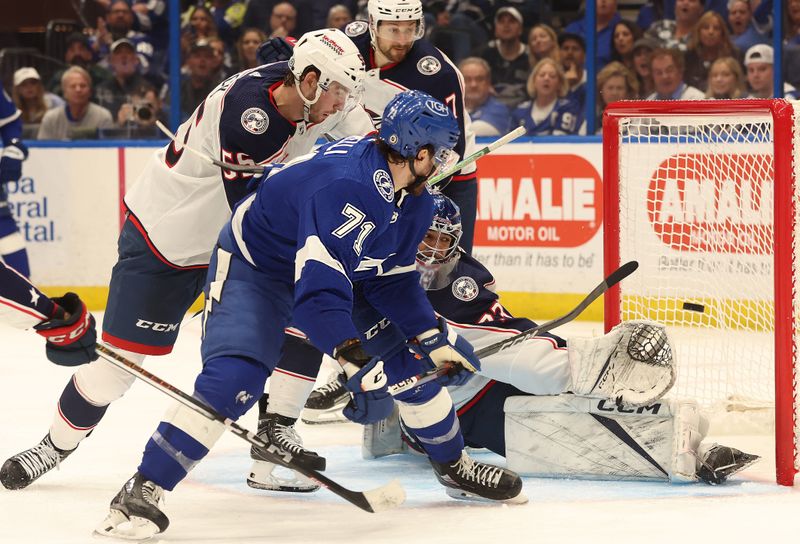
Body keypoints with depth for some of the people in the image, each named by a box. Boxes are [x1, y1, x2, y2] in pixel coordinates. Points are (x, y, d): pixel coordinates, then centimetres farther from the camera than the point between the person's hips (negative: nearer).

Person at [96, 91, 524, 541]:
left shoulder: (416, 201, -8)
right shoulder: (348, 185, -38)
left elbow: (394, 279, 4)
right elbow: (319, 286, -43)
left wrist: (433, 337, -6)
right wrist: (357, 365, -45)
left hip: (336, 269, 9)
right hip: (254, 266, -9)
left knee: (416, 358, 5)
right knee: (234, 377, -28)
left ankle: (454, 465, 28)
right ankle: (143, 491, -23)